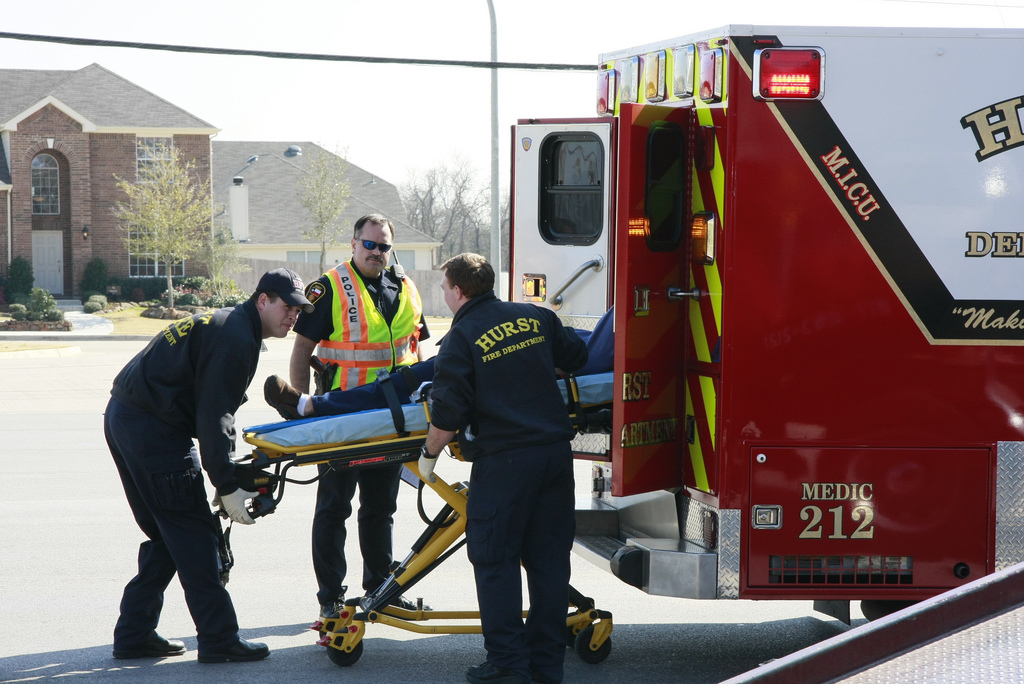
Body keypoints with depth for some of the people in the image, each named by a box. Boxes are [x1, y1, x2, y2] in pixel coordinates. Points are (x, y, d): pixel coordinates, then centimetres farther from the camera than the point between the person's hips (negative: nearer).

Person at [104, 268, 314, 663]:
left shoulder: (224, 324, 19)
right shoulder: (236, 339, -14)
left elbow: (213, 409, 22)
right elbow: (213, 419, -19)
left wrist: (226, 476, 18)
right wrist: (227, 486, -17)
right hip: (154, 433, -10)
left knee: (165, 536, 16)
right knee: (194, 535, -4)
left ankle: (134, 635, 19)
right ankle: (218, 640, -1)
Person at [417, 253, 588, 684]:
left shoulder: (461, 339, -6)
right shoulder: (535, 317, 9)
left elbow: (447, 413, -11)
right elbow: (575, 356, 22)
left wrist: (429, 454, 5)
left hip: (504, 459, -5)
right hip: (556, 451, 6)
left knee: (496, 560, 4)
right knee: (548, 559, 11)